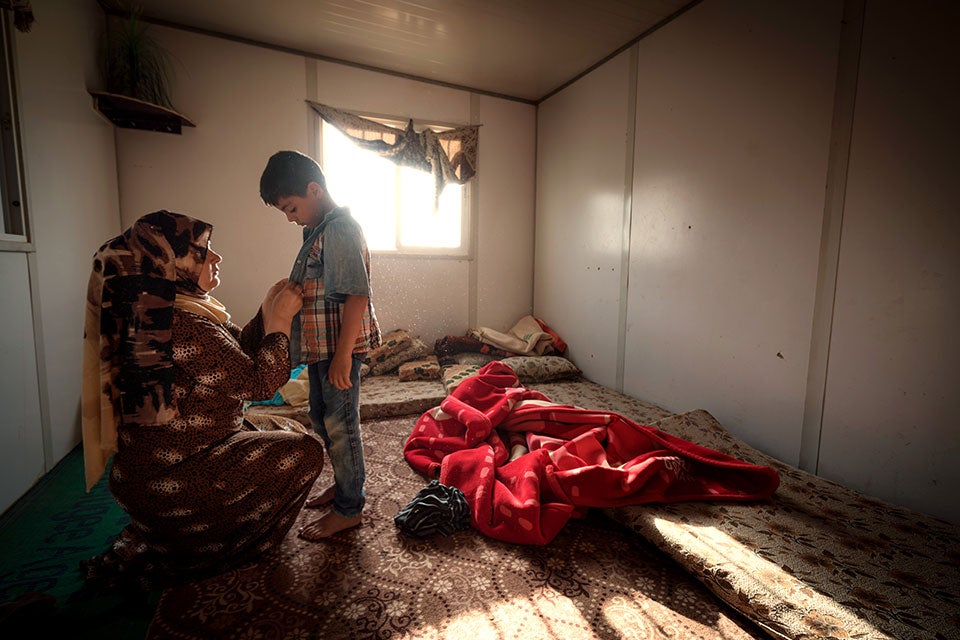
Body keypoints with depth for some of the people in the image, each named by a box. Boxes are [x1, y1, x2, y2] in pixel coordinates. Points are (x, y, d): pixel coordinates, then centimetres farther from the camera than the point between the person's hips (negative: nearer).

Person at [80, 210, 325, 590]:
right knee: (304, 452, -6)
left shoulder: (158, 312, 3)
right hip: (167, 480, -9)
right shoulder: (180, 326, -29)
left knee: (289, 433, 18)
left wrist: (269, 310, -4)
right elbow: (259, 382, -25)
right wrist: (280, 319, -16)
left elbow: (238, 350, 9)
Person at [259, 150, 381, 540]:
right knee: (321, 418, 20)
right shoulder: (320, 229, 14)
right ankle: (344, 483, 39)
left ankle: (349, 508, 19)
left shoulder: (340, 230, -18)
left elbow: (357, 296, -25)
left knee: (340, 424, 1)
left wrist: (342, 356, -26)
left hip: (339, 346, -10)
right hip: (319, 346, 10)